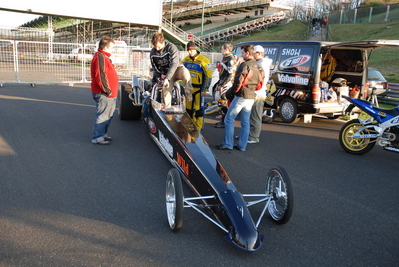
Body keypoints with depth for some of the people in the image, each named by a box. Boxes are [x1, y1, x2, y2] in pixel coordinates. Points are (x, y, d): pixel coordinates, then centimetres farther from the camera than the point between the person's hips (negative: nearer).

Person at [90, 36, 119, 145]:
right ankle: (97, 137, 5)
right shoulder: (100, 58, -16)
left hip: (109, 94, 11)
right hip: (104, 95, -11)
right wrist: (107, 90, -18)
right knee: (103, 115, -4)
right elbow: (100, 76, -23)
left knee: (108, 115, 18)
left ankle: (103, 134, 30)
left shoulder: (104, 57, 19)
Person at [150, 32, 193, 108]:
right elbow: (155, 67, 11)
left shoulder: (171, 47, -20)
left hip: (177, 69, -4)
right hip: (166, 73, 4)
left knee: (185, 73, -38)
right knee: (166, 89, -17)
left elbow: (174, 64, -29)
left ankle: (189, 95, -29)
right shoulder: (152, 52, -3)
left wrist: (167, 78, -37)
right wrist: (160, 74, -7)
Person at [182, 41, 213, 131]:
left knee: (198, 109, -2)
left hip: (198, 89, -6)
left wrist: (205, 90, -13)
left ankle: (198, 129, 9)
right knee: (188, 108, 13)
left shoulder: (203, 60, -12)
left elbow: (208, 76, -11)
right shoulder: (185, 60, 7)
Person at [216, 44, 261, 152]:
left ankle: (227, 144, 2)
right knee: (245, 122, 11)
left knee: (229, 119, 1)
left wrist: (233, 90, -4)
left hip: (241, 97, -8)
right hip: (251, 98, 8)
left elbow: (239, 81, -19)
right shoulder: (257, 67, 12)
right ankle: (242, 146, 15)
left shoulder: (245, 65, -14)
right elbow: (258, 83, 18)